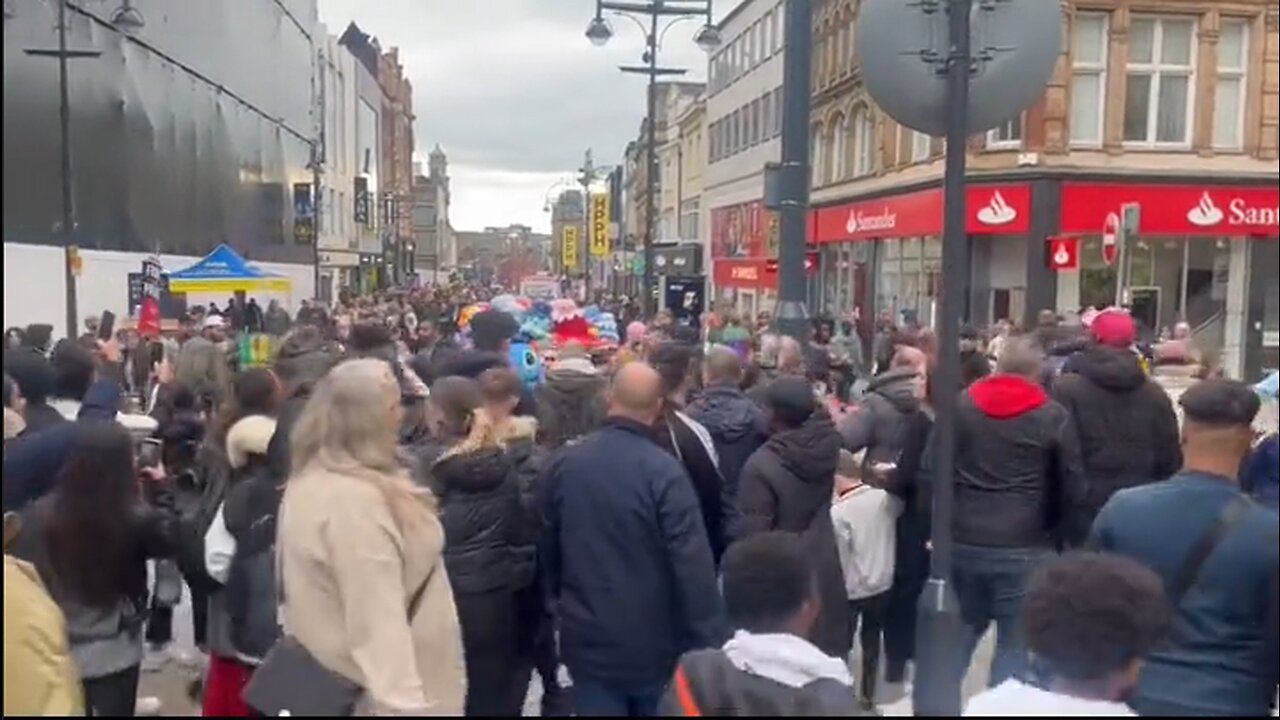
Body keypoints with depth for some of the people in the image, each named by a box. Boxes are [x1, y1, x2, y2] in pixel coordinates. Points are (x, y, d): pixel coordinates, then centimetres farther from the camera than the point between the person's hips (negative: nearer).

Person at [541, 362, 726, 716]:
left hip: (587, 639, 3)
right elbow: (693, 565, -20)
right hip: (654, 643, -3)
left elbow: (548, 549, 10)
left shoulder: (563, 464, -2)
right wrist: (710, 642, -13)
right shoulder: (663, 471, -18)